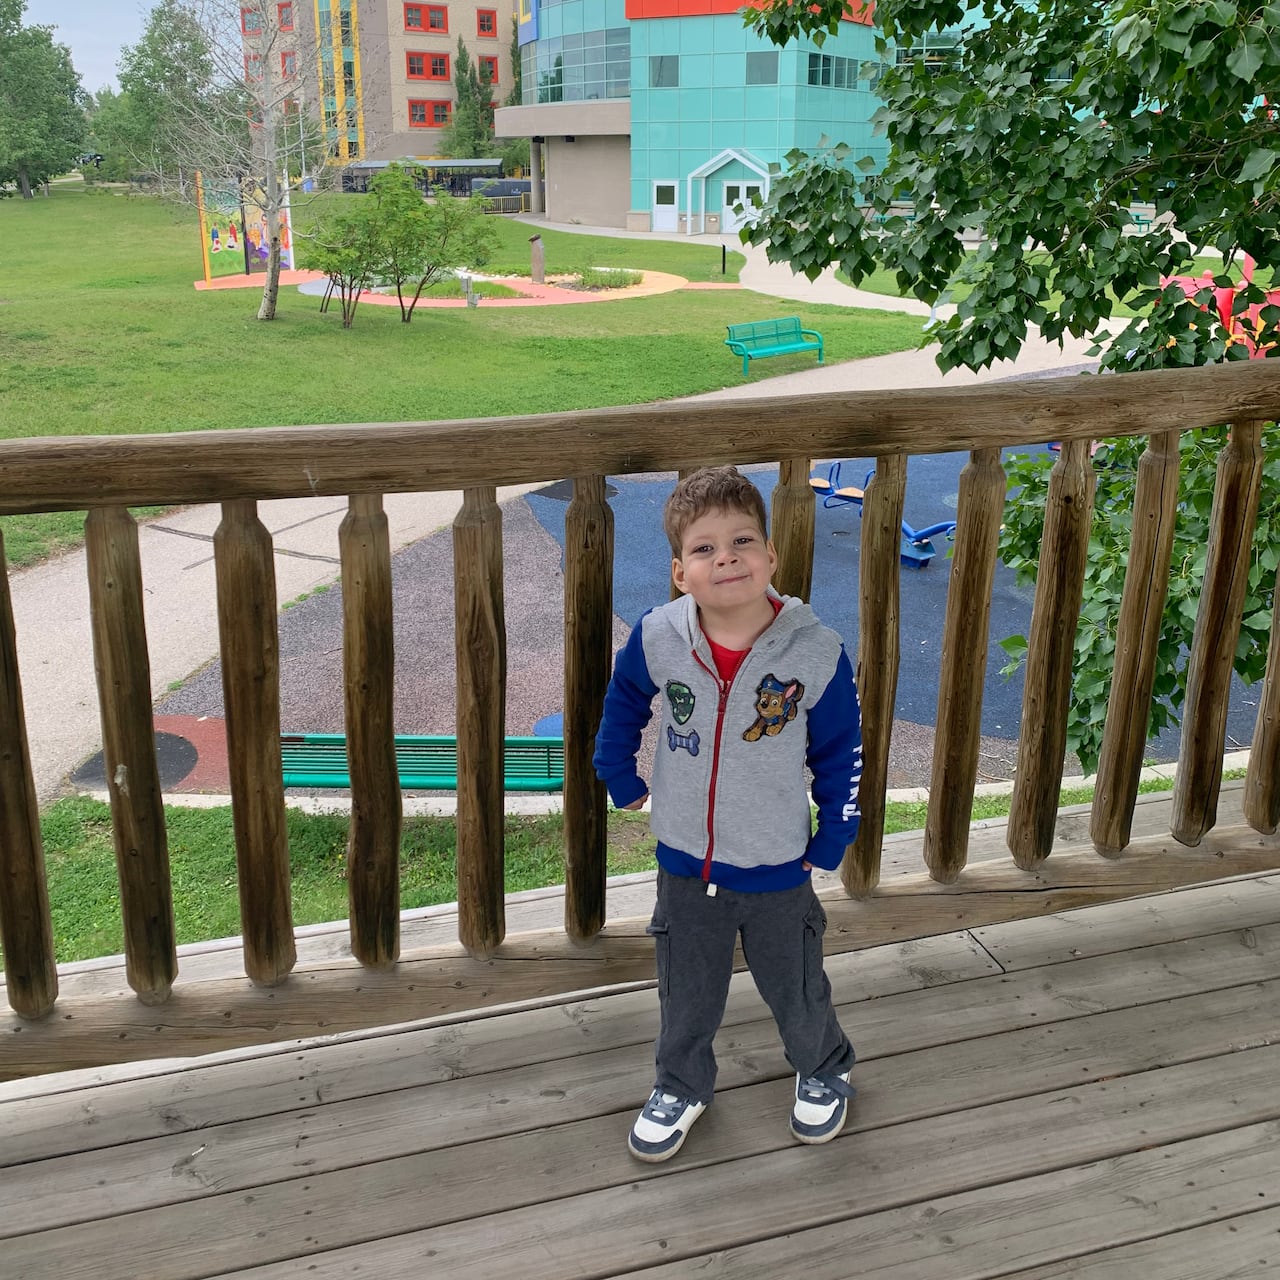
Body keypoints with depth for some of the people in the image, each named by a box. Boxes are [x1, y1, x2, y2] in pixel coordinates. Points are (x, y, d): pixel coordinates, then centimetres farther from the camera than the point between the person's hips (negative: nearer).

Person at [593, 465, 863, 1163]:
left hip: (777, 870, -1)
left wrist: (831, 842, -2)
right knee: (685, 993, 20)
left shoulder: (815, 652, -21)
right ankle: (681, 1086, 47)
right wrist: (619, 776, 11)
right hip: (684, 862, 2)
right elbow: (624, 697, 7)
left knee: (795, 987, 20)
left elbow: (840, 755, -6)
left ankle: (822, 1070, 50)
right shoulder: (658, 638, -17)